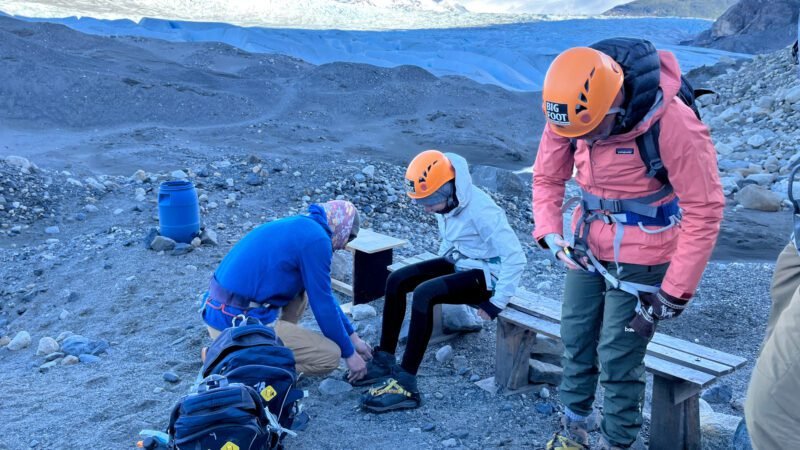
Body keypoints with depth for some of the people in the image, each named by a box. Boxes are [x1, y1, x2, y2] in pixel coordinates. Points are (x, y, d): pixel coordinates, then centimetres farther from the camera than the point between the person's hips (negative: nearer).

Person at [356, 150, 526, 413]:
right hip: (457, 263, 9)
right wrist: (440, 269, 9)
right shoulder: (448, 202, -2)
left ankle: (406, 384, -28)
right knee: (396, 280, -6)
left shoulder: (481, 210, -27)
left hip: (485, 275, -9)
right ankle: (385, 360, 2)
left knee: (424, 293, -31)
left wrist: (497, 303, -24)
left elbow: (515, 258, -27)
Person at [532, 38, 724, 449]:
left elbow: (704, 210, -20)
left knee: (618, 358, 0)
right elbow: (546, 177, 1)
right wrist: (550, 233, -15)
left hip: (640, 257, -5)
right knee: (575, 340, 15)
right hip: (588, 246, 5)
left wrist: (676, 290, -18)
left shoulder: (672, 122, -28)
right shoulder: (568, 111, -13)